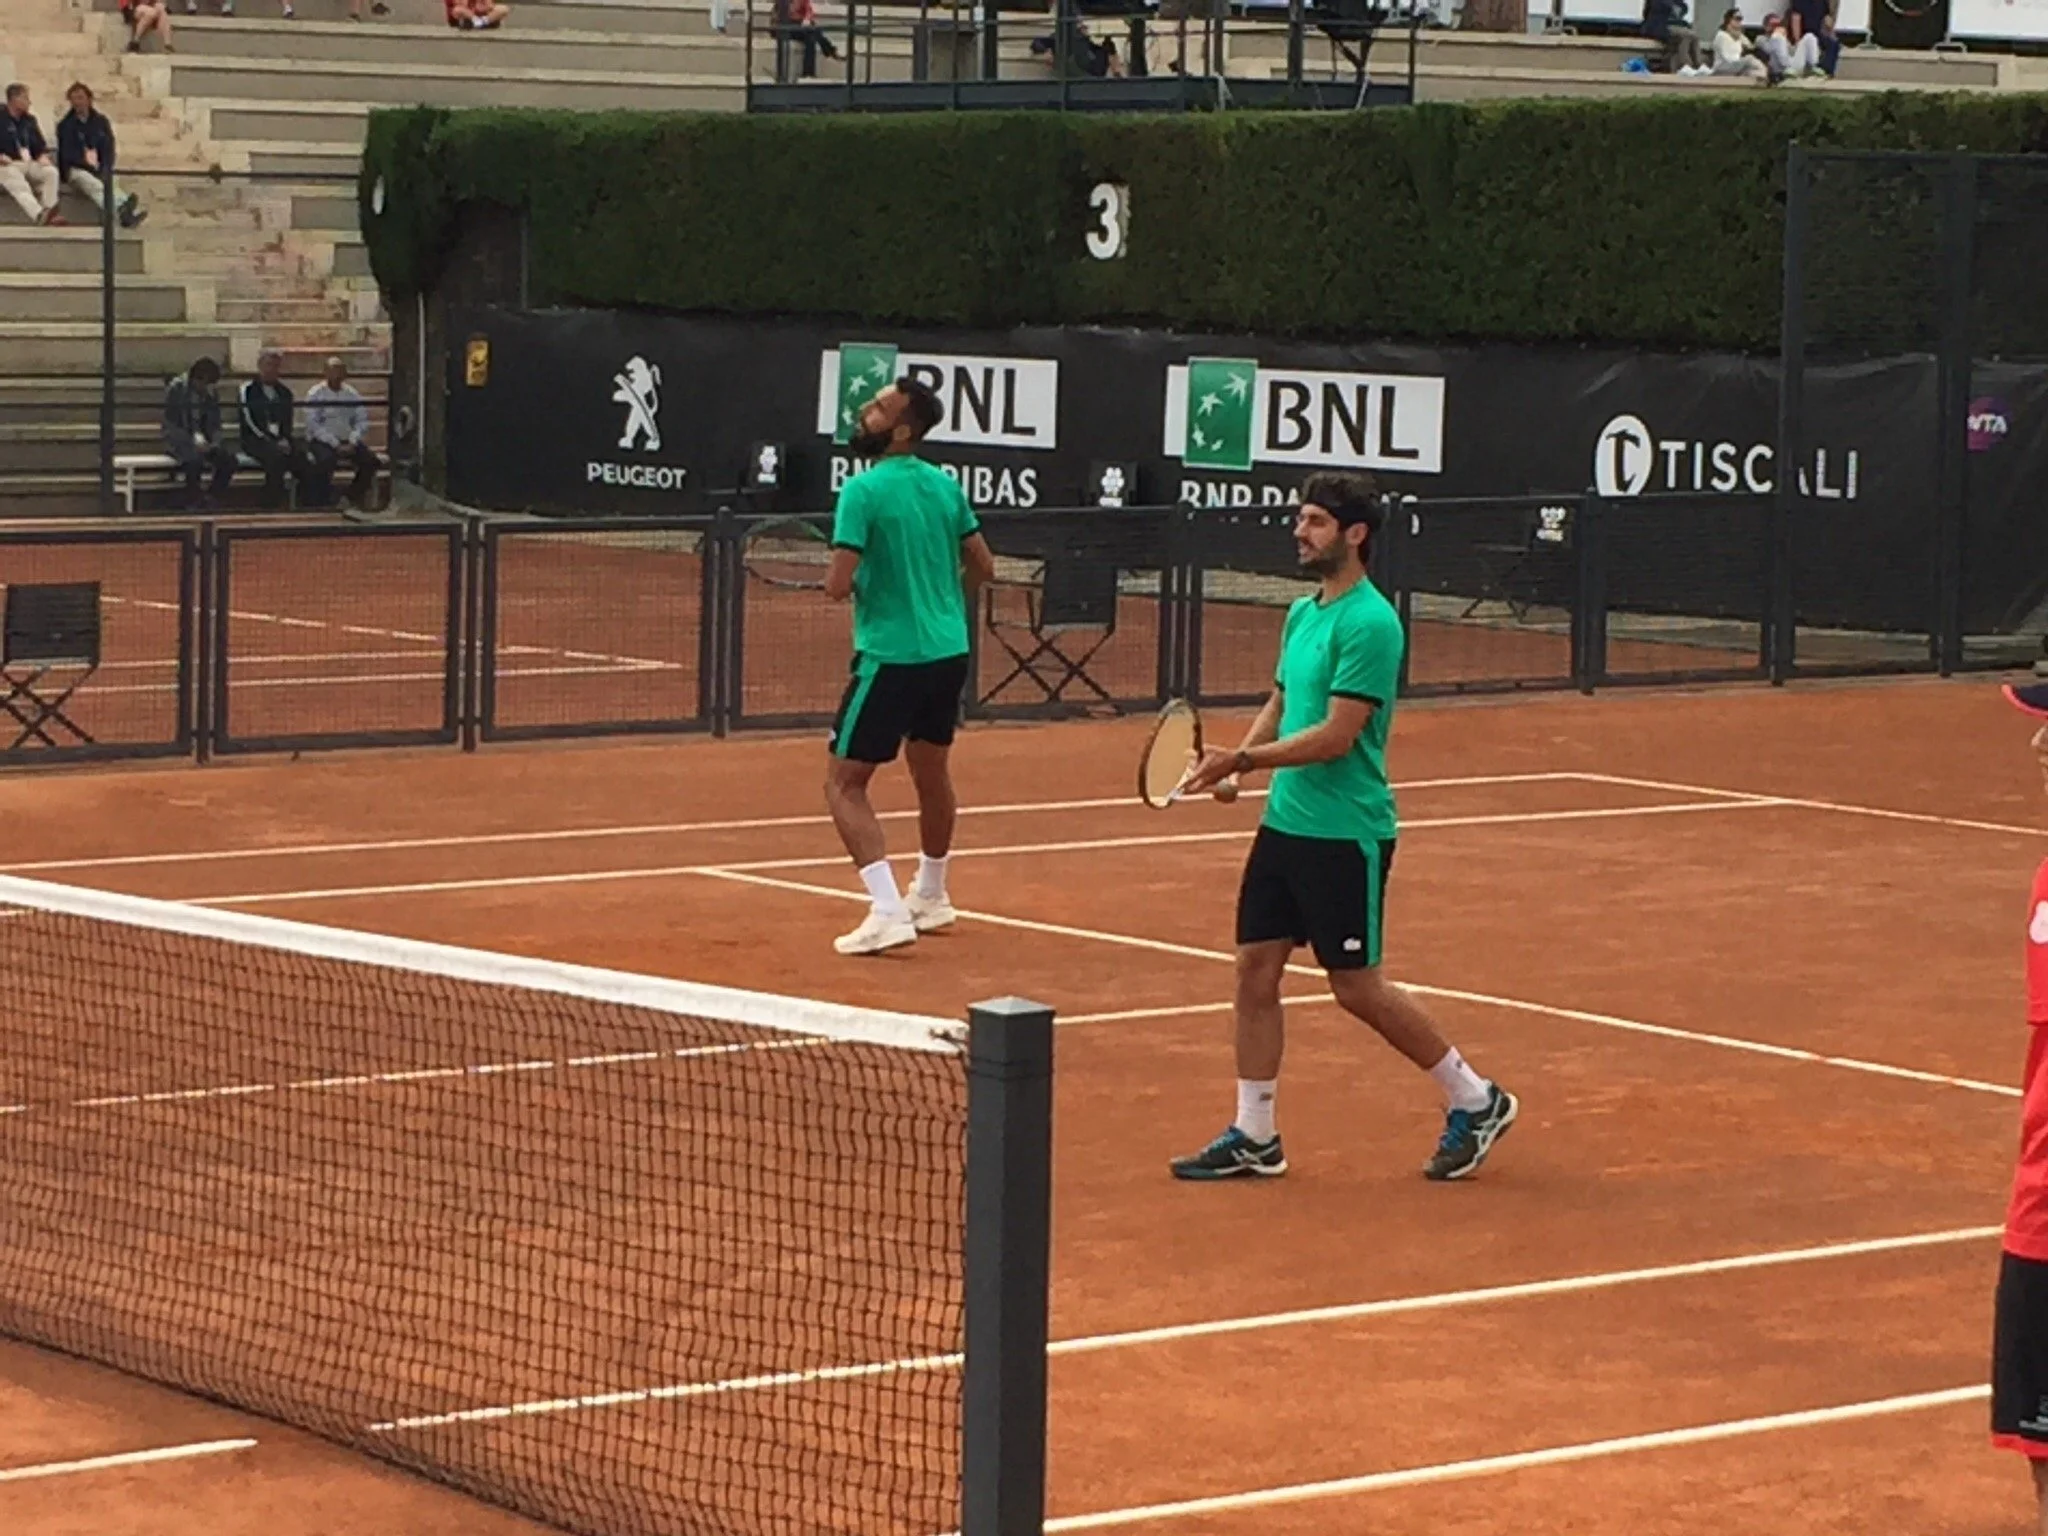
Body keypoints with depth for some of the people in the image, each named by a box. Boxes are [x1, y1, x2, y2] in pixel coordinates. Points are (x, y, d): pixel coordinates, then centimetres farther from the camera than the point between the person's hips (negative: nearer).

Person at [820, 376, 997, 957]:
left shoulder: (863, 491, -16)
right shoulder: (945, 485, 4)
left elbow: (838, 586, -20)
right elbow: (982, 565, 12)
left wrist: (841, 579, 3)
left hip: (891, 658, -7)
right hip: (949, 652, 7)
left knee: (844, 782, -1)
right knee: (930, 769, 25)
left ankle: (888, 911, -14)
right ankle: (931, 897, 42)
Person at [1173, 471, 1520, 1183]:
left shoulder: (1369, 624, -17)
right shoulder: (1302, 613, 11)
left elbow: (1336, 735, -21)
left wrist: (1245, 759, -23)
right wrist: (1235, 765, 2)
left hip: (1346, 835, -9)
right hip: (1285, 823, 9)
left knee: (1357, 986, -3)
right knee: (1255, 970, 5)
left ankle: (1476, 1102, 13)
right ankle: (1253, 1138, 12)